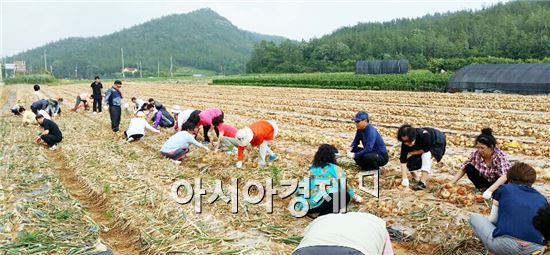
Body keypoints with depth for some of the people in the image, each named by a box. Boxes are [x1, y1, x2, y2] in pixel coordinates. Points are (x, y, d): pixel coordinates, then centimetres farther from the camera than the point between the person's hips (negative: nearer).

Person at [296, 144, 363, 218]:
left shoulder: (312, 167, 18)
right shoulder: (335, 169, 2)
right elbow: (344, 187, 13)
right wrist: (355, 196, 34)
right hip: (317, 204, -7)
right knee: (346, 195, 5)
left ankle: (313, 211, 9)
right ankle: (320, 214, -4)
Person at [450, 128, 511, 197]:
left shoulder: (500, 156, -27)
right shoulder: (476, 154, -18)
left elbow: (504, 176, -41)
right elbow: (463, 169, -10)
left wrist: (490, 190, -55)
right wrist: (451, 183, -23)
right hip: (485, 181, 3)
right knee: (469, 168, -19)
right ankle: (482, 189, -4)